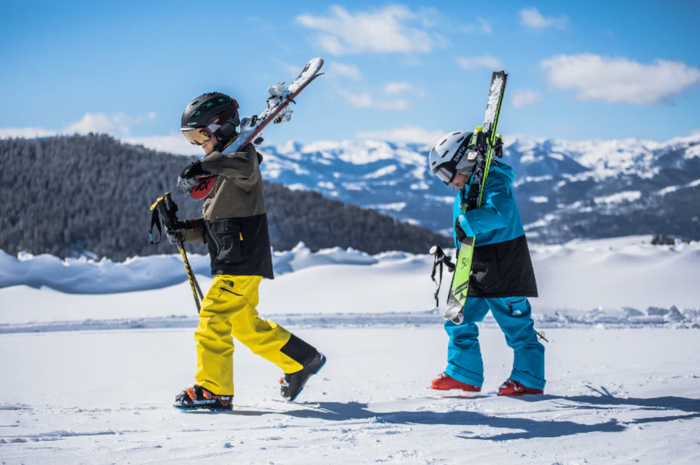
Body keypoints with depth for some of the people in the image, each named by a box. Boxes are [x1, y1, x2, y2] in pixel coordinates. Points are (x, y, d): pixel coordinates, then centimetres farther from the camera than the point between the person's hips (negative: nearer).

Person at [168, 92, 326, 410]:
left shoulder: (240, 156, -7)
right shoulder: (219, 172, 22)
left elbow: (245, 166, -36)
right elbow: (214, 226, 22)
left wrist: (204, 166, -42)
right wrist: (185, 231, 6)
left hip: (243, 261, -10)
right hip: (230, 262, 10)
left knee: (214, 317, -12)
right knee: (247, 326, 15)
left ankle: (213, 389, -9)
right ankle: (302, 360, 25)